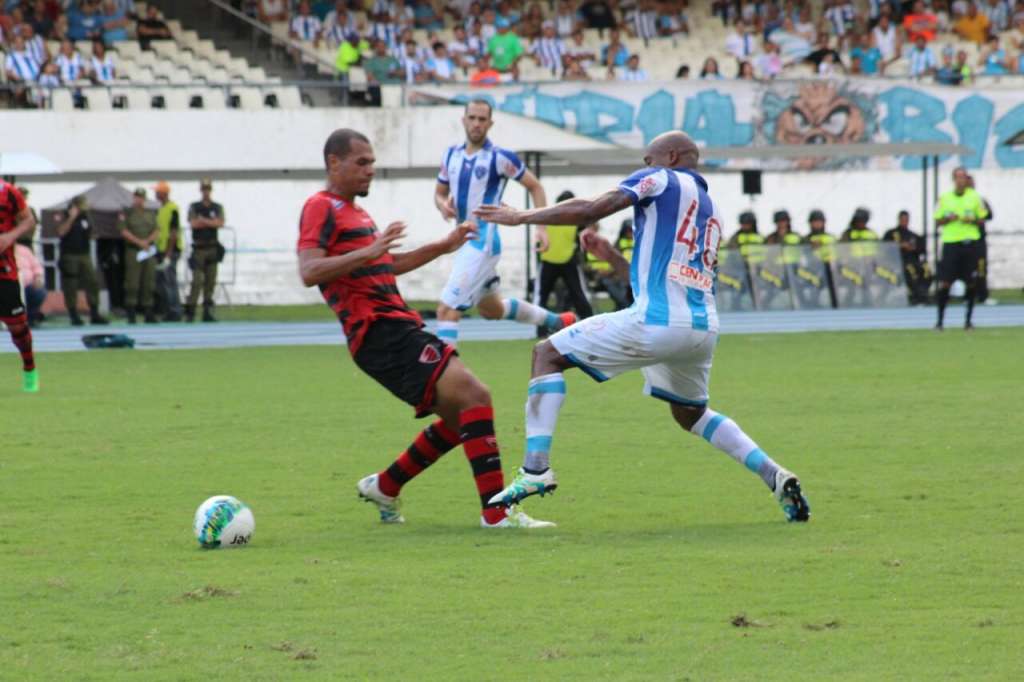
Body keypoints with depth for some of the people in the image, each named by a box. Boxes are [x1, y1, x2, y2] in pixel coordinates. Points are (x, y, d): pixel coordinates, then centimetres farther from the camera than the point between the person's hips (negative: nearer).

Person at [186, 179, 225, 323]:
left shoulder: (217, 208, 11)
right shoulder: (194, 207, 6)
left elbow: (220, 223, -6)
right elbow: (193, 223, -10)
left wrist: (203, 220, -9)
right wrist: (211, 222, -5)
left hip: (213, 247, 3)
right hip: (199, 249, -3)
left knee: (211, 281, 2)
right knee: (197, 280, -11)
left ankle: (207, 312, 6)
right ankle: (189, 311, -9)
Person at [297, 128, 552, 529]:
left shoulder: (352, 211, 25)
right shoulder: (321, 208, -5)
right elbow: (309, 271, -20)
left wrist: (444, 246, 34)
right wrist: (368, 252, -29)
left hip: (396, 328, 11)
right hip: (380, 332, -11)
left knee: (459, 417, 14)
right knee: (474, 395, -20)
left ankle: (384, 487, 25)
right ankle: (495, 511, -23)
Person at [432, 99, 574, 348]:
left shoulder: (500, 157, -11)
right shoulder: (451, 155, 7)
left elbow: (534, 186, -2)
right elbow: (440, 192, 19)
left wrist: (542, 227, -10)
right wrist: (442, 204, -5)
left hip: (483, 242, -8)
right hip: (465, 241, 8)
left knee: (447, 309, -18)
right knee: (492, 309, 25)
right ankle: (556, 321, 45)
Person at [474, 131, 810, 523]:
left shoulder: (661, 180, 5)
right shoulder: (712, 213, 27)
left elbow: (590, 210, -5)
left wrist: (522, 217, 5)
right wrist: (612, 258, 30)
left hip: (657, 322, -8)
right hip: (704, 326, 8)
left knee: (548, 355, 3)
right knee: (690, 413, 32)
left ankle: (535, 468, -11)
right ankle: (775, 478, 17)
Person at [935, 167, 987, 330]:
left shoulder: (974, 197, 4)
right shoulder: (944, 198, 4)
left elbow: (982, 218, 10)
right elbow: (938, 221, 8)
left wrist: (972, 220, -10)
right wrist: (948, 219, -12)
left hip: (969, 242, 1)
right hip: (950, 242, -1)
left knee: (971, 283, 0)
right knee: (944, 283, -7)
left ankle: (968, 319, 11)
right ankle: (940, 320, 2)